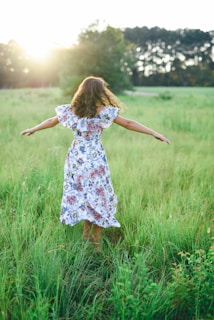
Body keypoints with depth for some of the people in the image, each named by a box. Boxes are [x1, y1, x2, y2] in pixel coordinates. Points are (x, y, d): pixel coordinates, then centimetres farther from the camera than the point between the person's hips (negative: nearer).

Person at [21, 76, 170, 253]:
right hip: (95, 160, -4)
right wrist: (154, 133, -6)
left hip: (76, 159, 4)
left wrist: (32, 129, 31)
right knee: (98, 197, 8)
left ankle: (86, 233, 29)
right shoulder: (103, 112, -13)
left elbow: (51, 121, 13)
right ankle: (96, 243, 16)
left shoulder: (69, 110, -1)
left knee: (80, 195, 19)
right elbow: (129, 123, -11)